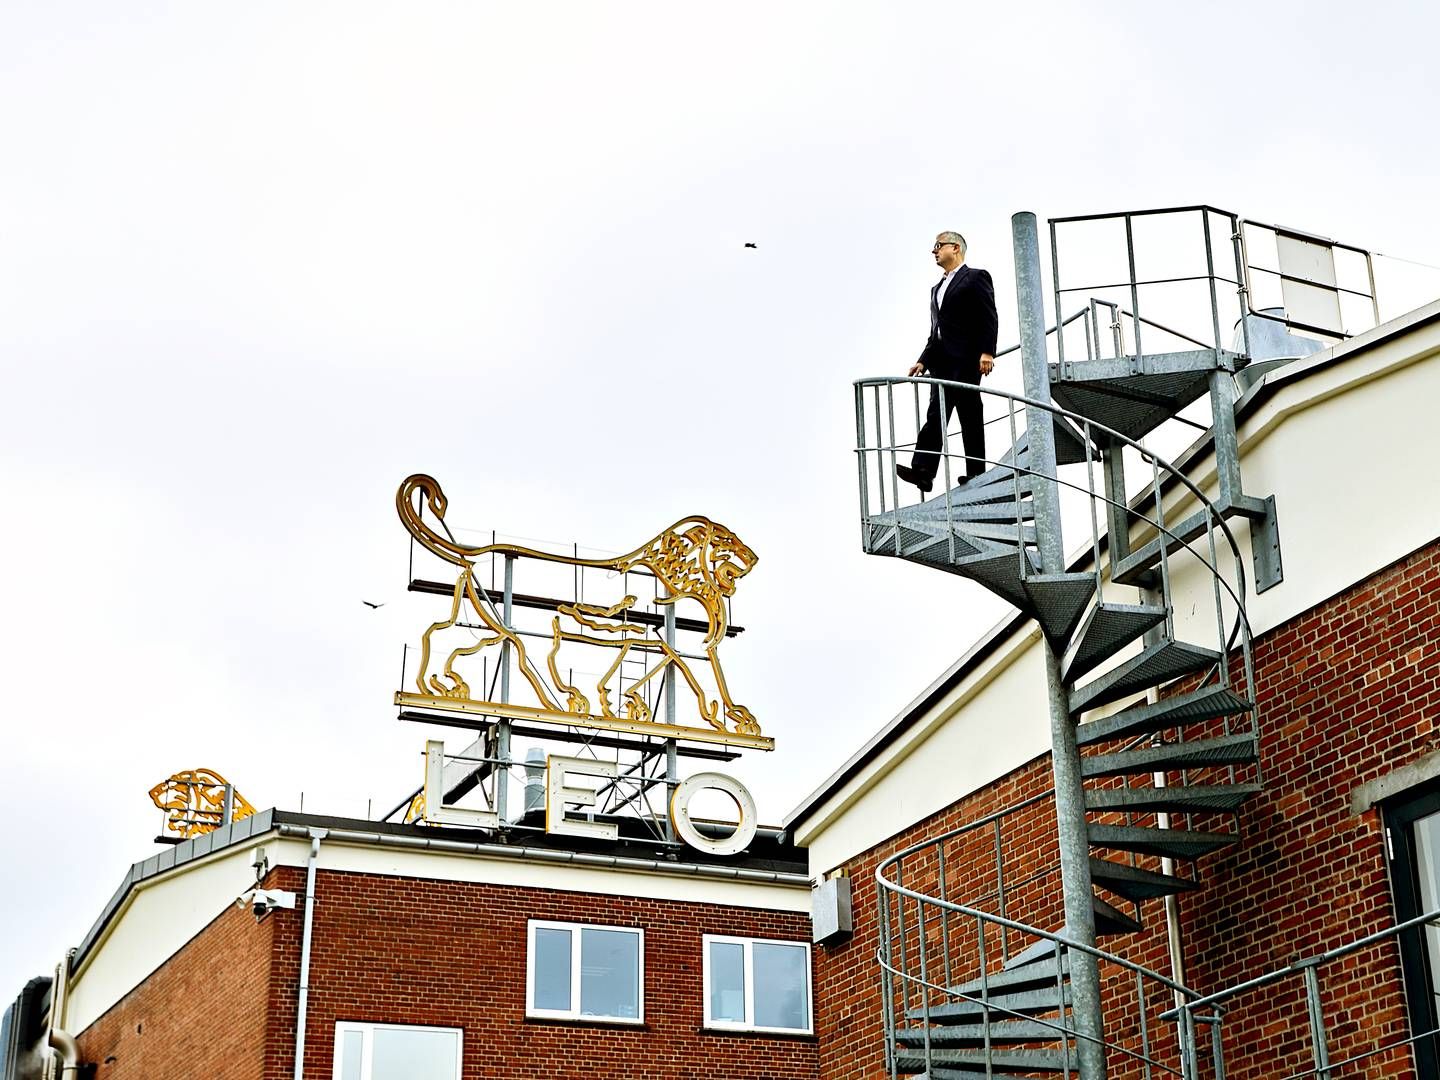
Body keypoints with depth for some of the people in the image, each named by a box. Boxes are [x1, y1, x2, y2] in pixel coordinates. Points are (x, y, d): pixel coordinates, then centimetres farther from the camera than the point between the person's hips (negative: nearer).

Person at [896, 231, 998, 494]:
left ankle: (976, 473, -5)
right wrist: (923, 361, 12)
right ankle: (923, 471, -15)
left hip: (965, 359, -7)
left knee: (970, 416, -7)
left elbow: (989, 318, -8)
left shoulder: (976, 277, 2)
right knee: (936, 415, -4)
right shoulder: (937, 289, 26)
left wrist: (987, 352, -19)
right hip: (942, 361, 7)